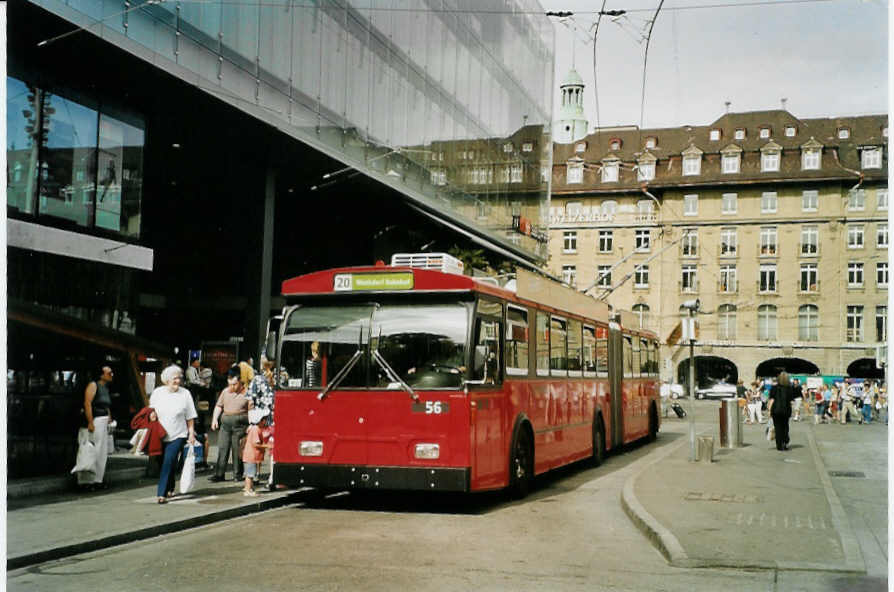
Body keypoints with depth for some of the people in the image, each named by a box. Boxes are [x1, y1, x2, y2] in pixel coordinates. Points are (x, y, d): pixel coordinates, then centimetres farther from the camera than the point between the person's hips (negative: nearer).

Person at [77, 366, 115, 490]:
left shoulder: (106, 388, 18)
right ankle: (87, 480, -7)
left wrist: (110, 420, 18)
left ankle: (97, 479, 16)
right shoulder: (93, 385, -8)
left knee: (103, 453, 10)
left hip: (104, 422, 9)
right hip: (95, 421, -9)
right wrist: (90, 422, -22)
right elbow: (87, 403, -17)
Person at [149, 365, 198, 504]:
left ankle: (162, 493, -13)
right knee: (161, 463, 10)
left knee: (169, 462, -15)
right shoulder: (157, 393, 5)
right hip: (159, 435, 3)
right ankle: (169, 489, 31)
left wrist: (191, 433, -1)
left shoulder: (185, 394, 0)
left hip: (178, 436, -3)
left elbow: (190, 418, 3)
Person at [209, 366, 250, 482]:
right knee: (222, 448, 0)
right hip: (225, 424, 4)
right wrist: (215, 419, 7)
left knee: (237, 450, 0)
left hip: (240, 425, -4)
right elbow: (219, 406, 19)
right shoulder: (225, 391, 12)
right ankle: (219, 474, 3)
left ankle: (238, 474, 10)